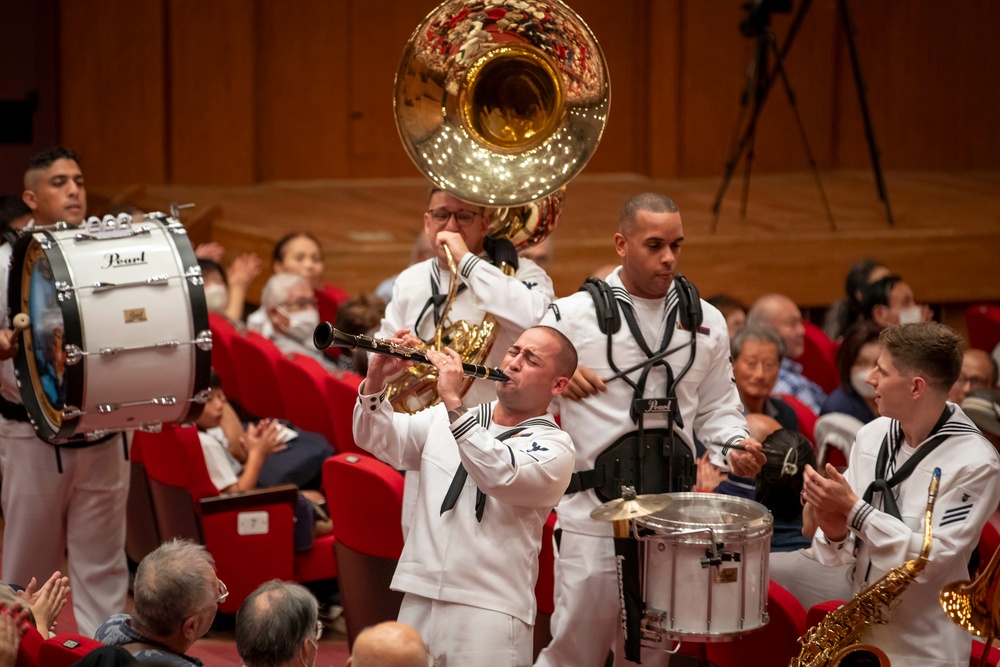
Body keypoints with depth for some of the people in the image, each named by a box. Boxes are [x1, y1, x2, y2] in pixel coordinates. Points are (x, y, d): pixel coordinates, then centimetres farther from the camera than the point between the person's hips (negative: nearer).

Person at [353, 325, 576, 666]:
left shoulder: (554, 446, -3)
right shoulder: (445, 418, 14)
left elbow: (500, 476, -21)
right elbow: (378, 439, 6)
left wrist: (454, 402, -25)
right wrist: (375, 380, -11)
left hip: (489, 610, -4)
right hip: (419, 599, 5)